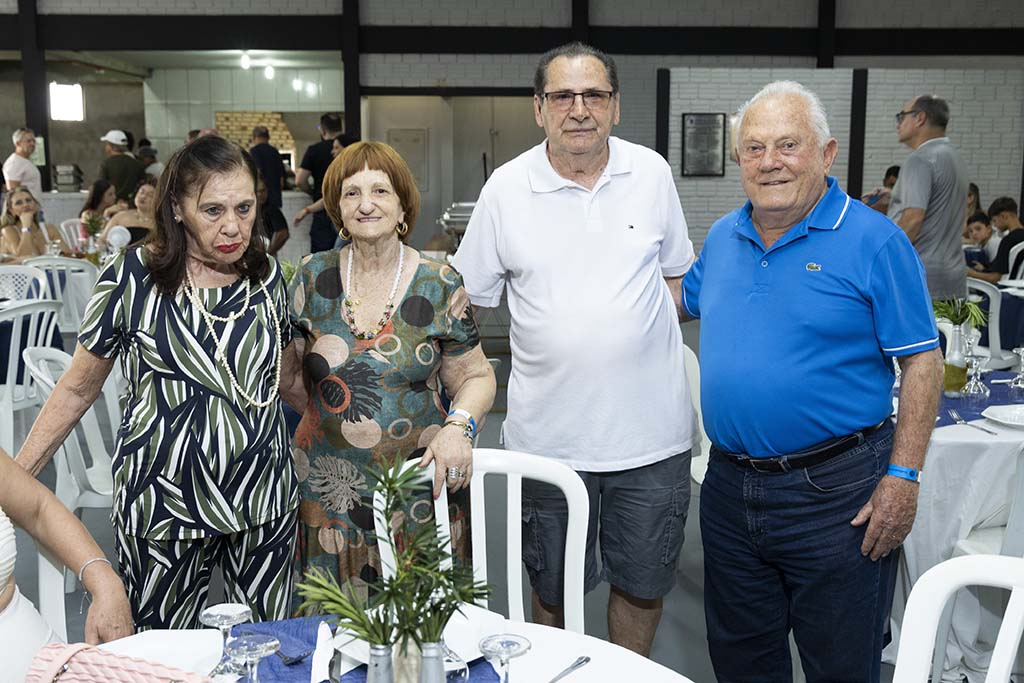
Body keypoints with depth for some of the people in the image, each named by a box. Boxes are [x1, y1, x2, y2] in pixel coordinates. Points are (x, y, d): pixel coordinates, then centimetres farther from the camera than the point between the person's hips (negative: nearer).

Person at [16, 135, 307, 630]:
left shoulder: (268, 277, 0)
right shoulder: (132, 278, -9)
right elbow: (77, 388, 1)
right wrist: (16, 477, -1)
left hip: (263, 497, 3)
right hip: (163, 500, -2)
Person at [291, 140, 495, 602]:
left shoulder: (439, 287, -4)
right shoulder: (313, 277, 1)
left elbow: (476, 377, 2)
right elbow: (292, 370, 12)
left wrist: (459, 426, -17)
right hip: (328, 489, 2)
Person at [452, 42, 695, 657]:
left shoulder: (651, 172, 0)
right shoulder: (506, 188, -4)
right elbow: (467, 299, 2)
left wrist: (646, 343, -2)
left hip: (651, 431, 1)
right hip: (549, 436, -1)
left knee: (644, 583, 17)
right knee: (553, 590, 16)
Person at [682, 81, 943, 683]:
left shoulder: (873, 241, -10)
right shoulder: (722, 238, 7)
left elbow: (922, 362, -10)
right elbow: (685, 297, 25)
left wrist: (904, 476, -15)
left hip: (833, 493, -5)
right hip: (730, 486, 5)